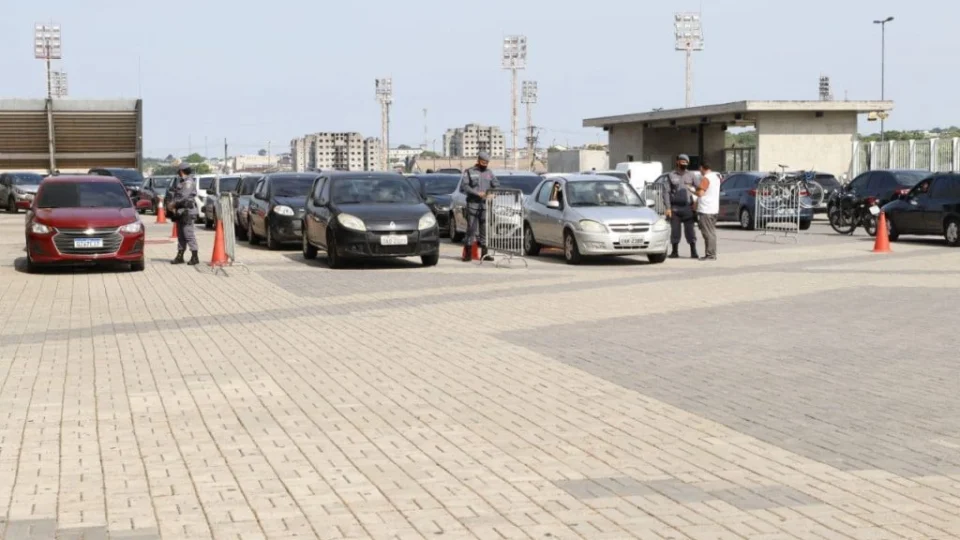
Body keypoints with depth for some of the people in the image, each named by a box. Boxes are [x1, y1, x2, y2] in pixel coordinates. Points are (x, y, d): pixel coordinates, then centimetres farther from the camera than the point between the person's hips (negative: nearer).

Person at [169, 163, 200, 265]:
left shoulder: (189, 182, -12)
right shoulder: (183, 182, 19)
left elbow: (184, 197, -20)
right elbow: (176, 195, 22)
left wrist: (174, 203, -9)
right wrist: (173, 203, 4)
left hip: (187, 212, -10)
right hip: (180, 213, 10)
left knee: (189, 234, -11)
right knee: (181, 235, 12)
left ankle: (195, 257, -9)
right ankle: (180, 257, 17)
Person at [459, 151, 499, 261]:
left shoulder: (489, 173, 17)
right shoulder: (469, 172, 5)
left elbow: (497, 185, 13)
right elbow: (463, 187, -6)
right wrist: (477, 193, -15)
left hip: (486, 205, 4)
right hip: (473, 204, -4)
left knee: (485, 228, 3)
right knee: (471, 228, -6)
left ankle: (484, 253, 8)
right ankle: (467, 253, -3)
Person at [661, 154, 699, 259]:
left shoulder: (691, 175, 8)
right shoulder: (671, 176, 6)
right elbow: (666, 192, 1)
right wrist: (668, 208, -8)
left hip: (688, 208, 0)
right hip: (675, 208, 0)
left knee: (690, 230, -3)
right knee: (675, 230, 2)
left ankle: (693, 252, 0)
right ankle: (675, 251, 11)